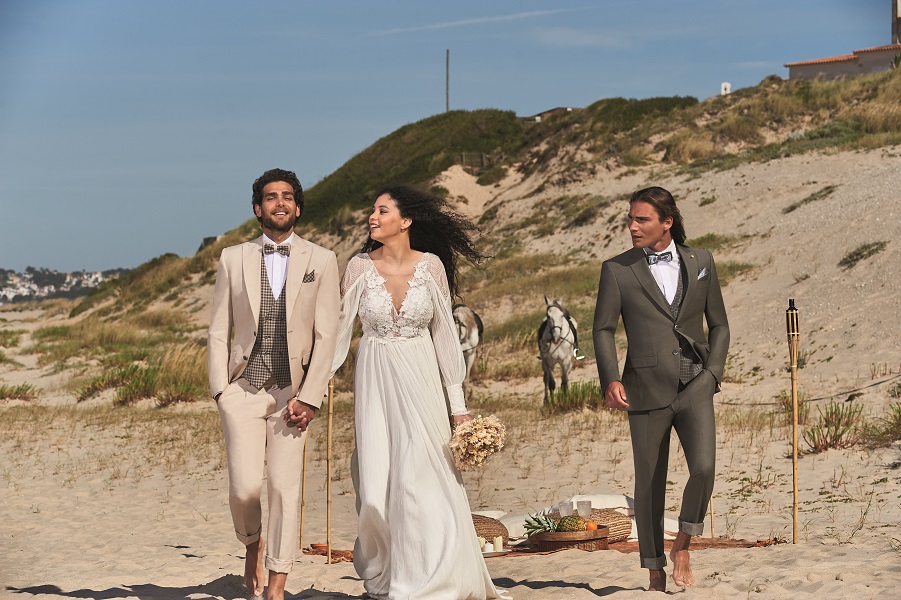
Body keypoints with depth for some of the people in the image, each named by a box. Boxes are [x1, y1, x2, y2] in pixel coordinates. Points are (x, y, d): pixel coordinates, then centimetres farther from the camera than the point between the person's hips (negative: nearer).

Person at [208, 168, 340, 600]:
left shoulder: (321, 261, 4)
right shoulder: (233, 259, 7)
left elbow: (327, 335, 0)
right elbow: (218, 331, 8)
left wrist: (309, 398, -8)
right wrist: (220, 390, -2)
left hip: (291, 393, 0)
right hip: (241, 389, 0)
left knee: (285, 490, -3)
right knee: (244, 487, -9)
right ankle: (252, 545, 23)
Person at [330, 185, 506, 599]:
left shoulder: (431, 266, -5)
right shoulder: (361, 267, -5)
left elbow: (444, 332, 0)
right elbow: (340, 327, 0)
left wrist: (457, 401, 0)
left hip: (420, 380, -1)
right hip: (375, 381, 1)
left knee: (423, 478, -5)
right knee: (378, 479, 1)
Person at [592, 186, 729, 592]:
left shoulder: (701, 262, 8)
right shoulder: (617, 270, 3)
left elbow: (718, 324, 14)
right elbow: (603, 329, 3)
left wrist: (713, 372, 1)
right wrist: (610, 379, -11)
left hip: (695, 386, 1)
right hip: (647, 388, 0)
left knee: (704, 467, -18)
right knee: (649, 482, 4)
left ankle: (682, 546, 5)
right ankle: (655, 570, 18)